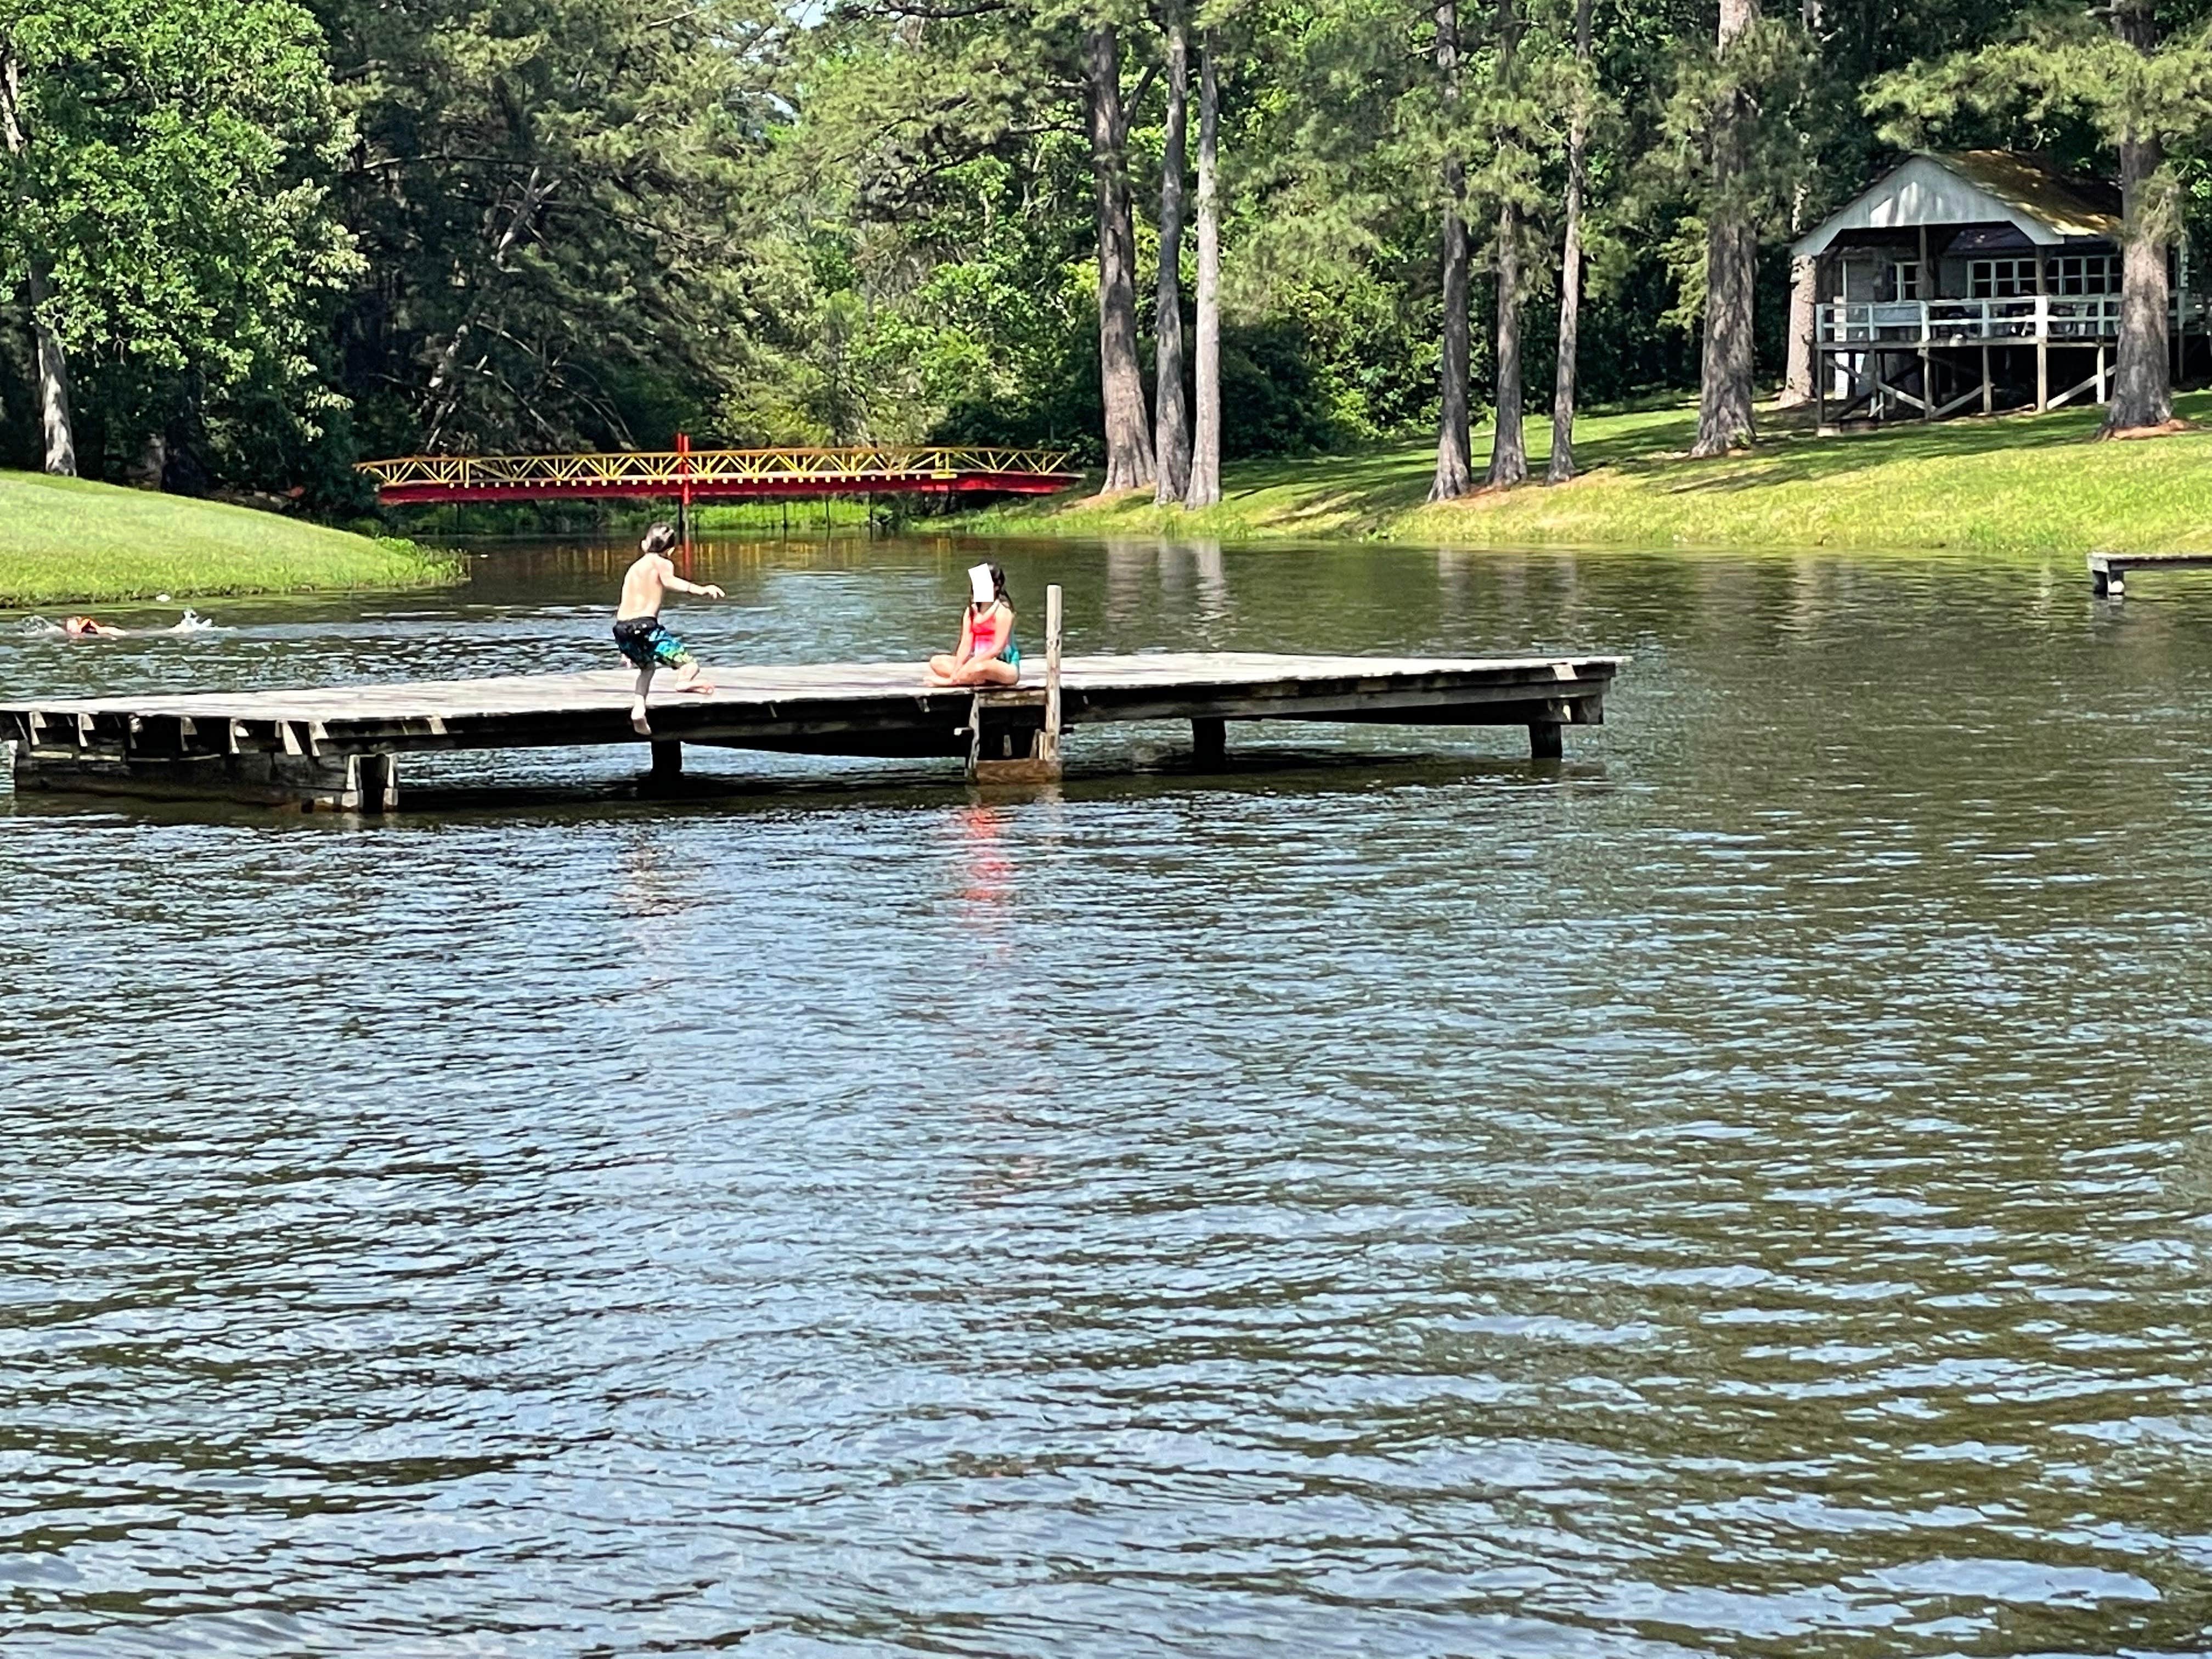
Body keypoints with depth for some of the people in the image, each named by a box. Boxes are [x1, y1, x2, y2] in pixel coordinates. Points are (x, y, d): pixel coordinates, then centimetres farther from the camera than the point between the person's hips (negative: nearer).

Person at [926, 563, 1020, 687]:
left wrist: (970, 664, -24)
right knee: (937, 662, -7)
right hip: (978, 662, 7)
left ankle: (950, 681, -18)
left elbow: (997, 649, -17)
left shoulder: (1002, 611, -10)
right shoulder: (972, 611, 9)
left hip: (1006, 668, -7)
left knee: (980, 668, -41)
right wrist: (957, 669, -17)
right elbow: (966, 644, 0)